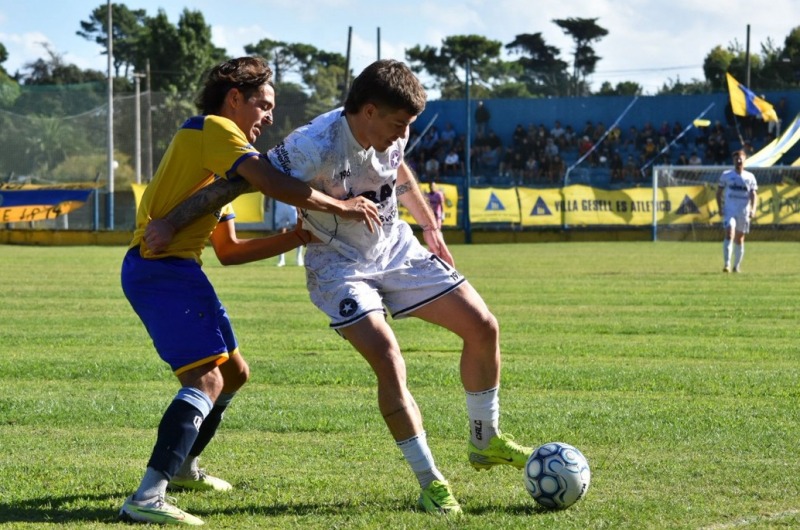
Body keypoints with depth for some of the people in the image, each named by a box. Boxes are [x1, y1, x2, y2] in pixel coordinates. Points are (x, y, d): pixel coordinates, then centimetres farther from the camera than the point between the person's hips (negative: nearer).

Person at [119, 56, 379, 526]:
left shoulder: (215, 153, 26)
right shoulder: (213, 129, -4)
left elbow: (229, 250, 24)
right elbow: (272, 183, -21)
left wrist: (294, 239, 16)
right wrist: (340, 207, -12)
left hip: (174, 269, 10)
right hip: (163, 268, -10)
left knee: (234, 372, 22)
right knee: (207, 379, -21)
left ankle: (182, 466, 39)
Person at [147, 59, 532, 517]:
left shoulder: (391, 132, -11)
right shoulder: (316, 148, -32)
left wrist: (430, 226, 23)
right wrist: (173, 220, -33)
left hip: (395, 247, 7)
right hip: (340, 266, -7)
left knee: (483, 327, 1)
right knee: (388, 360, -25)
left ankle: (486, 442, 21)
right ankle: (431, 485, -12)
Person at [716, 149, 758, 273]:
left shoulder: (750, 177, 5)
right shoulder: (726, 175, 3)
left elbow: (753, 194, 1)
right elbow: (719, 192, 8)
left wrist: (753, 209, -13)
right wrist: (720, 208, -3)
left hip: (744, 212, 2)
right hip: (729, 210, -2)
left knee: (739, 239, 10)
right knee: (729, 234, -19)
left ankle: (737, 265, 22)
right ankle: (727, 264, -25)